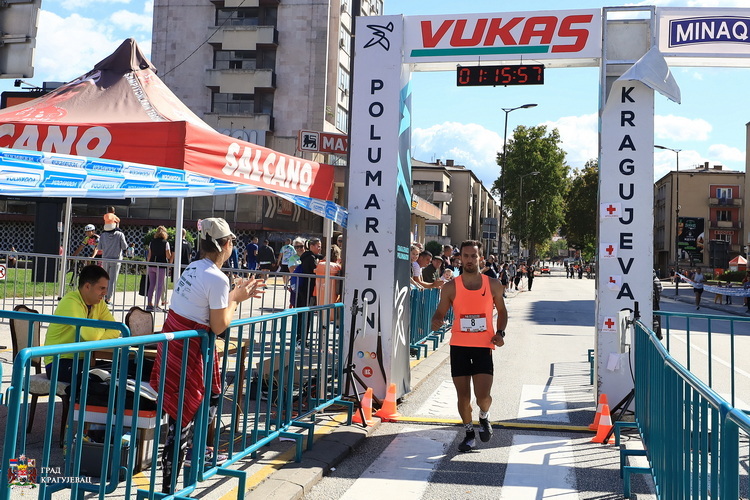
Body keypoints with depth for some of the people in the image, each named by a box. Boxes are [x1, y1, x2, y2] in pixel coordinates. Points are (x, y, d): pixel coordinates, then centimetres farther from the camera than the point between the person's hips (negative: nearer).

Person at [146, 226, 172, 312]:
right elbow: (168, 256, -7)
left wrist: (148, 264, 18)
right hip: (161, 266, -5)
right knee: (159, 286, 0)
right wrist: (171, 253, 13)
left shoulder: (152, 242, 6)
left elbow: (149, 255, 9)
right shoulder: (165, 243, -7)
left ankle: (150, 304, 13)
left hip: (152, 265, 5)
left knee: (151, 285, 12)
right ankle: (156, 305, -3)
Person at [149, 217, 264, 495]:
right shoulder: (218, 279, -18)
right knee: (182, 421, -1)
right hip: (189, 351, -9)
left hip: (173, 344, 9)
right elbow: (218, 326, -13)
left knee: (211, 396, 27)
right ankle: (168, 489, 7)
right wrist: (236, 299, 0)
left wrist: (235, 293, 20)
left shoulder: (193, 267, 8)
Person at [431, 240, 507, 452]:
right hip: (459, 346, 1)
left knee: (483, 395, -10)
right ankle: (469, 432, 29)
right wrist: (436, 322, -19)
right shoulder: (451, 287, -1)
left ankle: (484, 417, 26)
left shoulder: (493, 285, 2)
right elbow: (440, 312, 5)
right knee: (463, 395, 6)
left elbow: (502, 311, 15)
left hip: (483, 346, 0)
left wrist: (500, 332, -1)